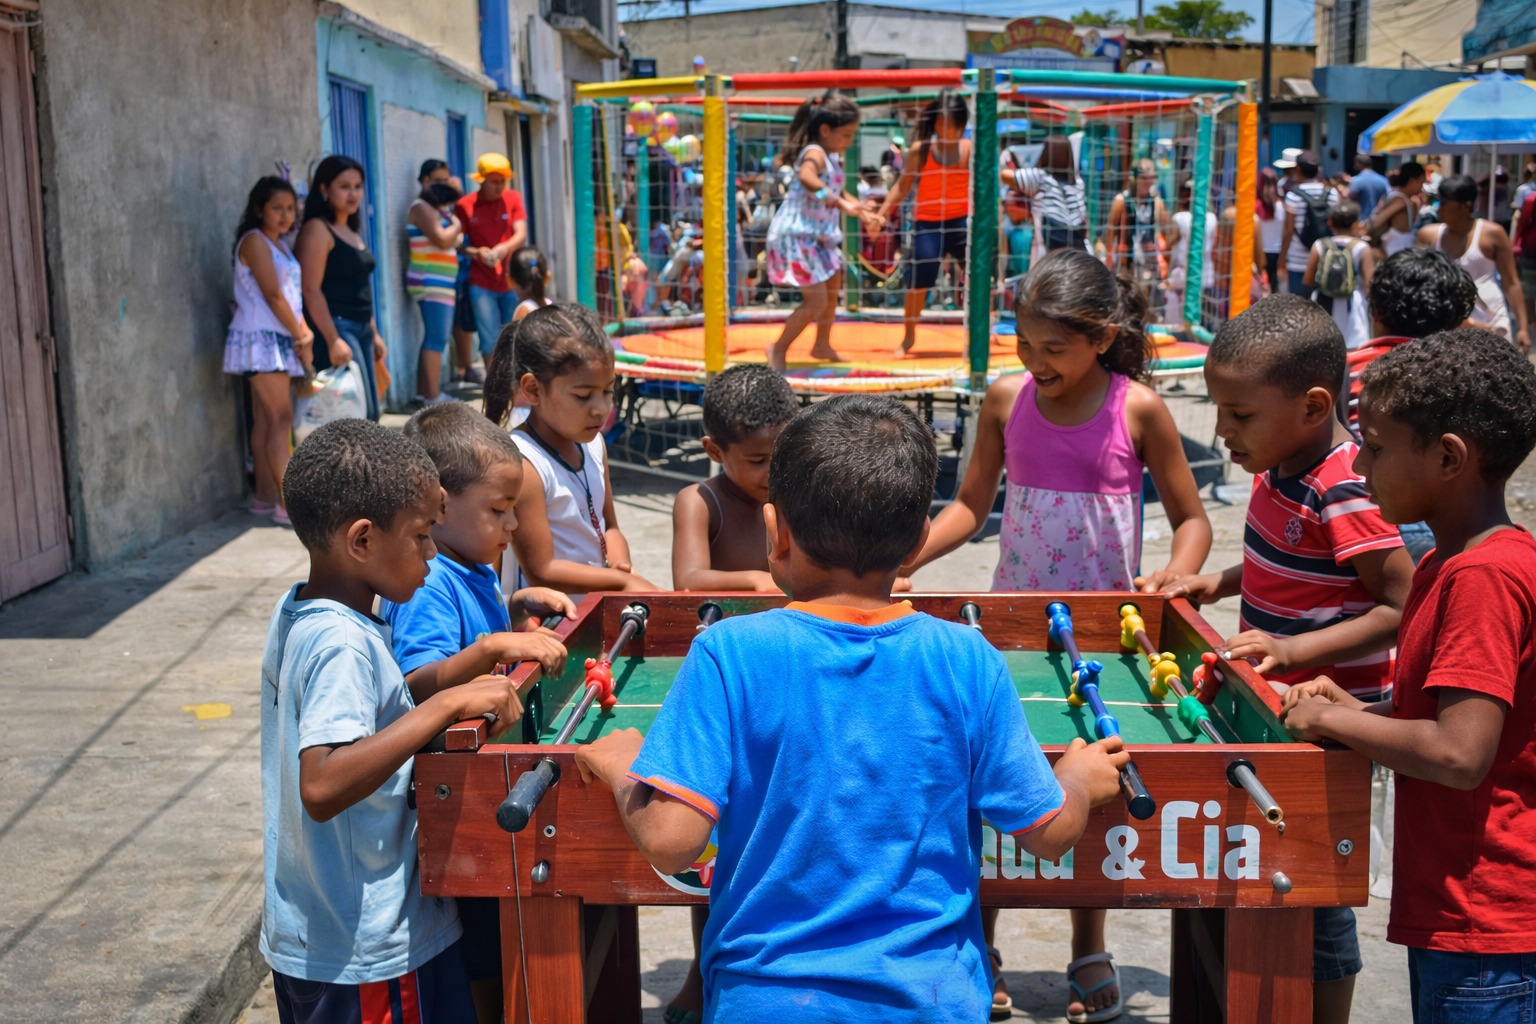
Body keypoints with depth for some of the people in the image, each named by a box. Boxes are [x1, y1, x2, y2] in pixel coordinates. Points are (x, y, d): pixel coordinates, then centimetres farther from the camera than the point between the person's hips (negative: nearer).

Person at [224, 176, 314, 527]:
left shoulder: (280, 244, 18)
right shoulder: (254, 241, -8)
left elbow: (293, 295, 14)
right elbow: (273, 295, -13)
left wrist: (304, 333, -1)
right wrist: (301, 337, -11)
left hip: (280, 339, 8)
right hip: (259, 338, -8)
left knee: (265, 420, 9)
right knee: (281, 417, -12)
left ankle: (265, 496, 13)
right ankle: (287, 503, -13)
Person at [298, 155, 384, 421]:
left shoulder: (352, 231, 18)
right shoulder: (317, 229, -9)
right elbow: (311, 290, -17)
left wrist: (374, 333, 21)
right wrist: (333, 340, -23)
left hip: (360, 329, 9)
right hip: (335, 329, -9)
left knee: (369, 413, 9)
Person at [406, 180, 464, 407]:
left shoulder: (434, 210, 22)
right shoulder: (421, 208, -8)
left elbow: (452, 242, 24)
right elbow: (443, 240, -17)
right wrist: (457, 225, -1)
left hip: (439, 284, 10)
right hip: (431, 283, -10)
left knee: (432, 338, 9)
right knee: (437, 339, -13)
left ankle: (423, 392, 10)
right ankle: (433, 396, -14)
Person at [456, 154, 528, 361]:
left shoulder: (513, 198, 3)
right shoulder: (465, 205, -3)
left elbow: (521, 235, -5)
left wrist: (503, 249, -25)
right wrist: (475, 253, -22)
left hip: (512, 281, 2)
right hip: (481, 284, -2)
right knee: (490, 341, -2)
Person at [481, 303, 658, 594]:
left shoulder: (593, 444, 5)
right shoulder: (523, 464, -17)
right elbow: (541, 572, -14)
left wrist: (621, 566, -5)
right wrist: (622, 580, -10)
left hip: (596, 603, 7)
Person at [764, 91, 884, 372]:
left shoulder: (833, 158, 11)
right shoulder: (814, 154, -20)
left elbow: (838, 193, 28)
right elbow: (807, 179, -44)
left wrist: (864, 214, 19)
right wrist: (841, 203, -51)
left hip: (818, 237, 11)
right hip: (796, 236, -11)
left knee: (833, 288, 24)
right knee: (816, 300, -13)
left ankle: (822, 346, 43)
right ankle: (779, 349, 3)